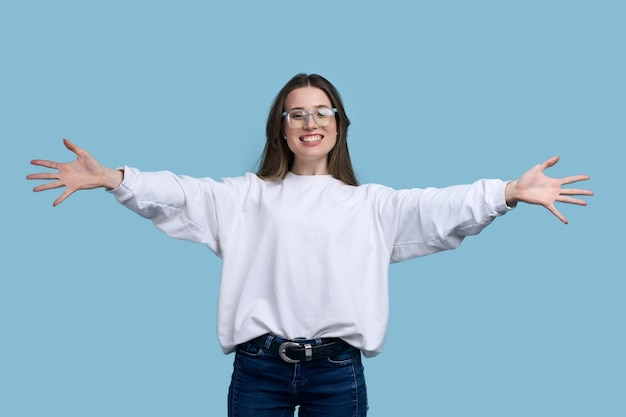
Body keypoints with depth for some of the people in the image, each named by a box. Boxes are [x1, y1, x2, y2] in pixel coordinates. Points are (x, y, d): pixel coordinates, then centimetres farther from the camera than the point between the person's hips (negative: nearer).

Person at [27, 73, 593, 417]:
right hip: (259, 364, 0)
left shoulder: (370, 203, 11)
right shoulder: (248, 195, 11)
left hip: (337, 369, 0)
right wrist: (111, 178, -15)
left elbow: (438, 208, 0)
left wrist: (511, 192, -14)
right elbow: (184, 196, -1)